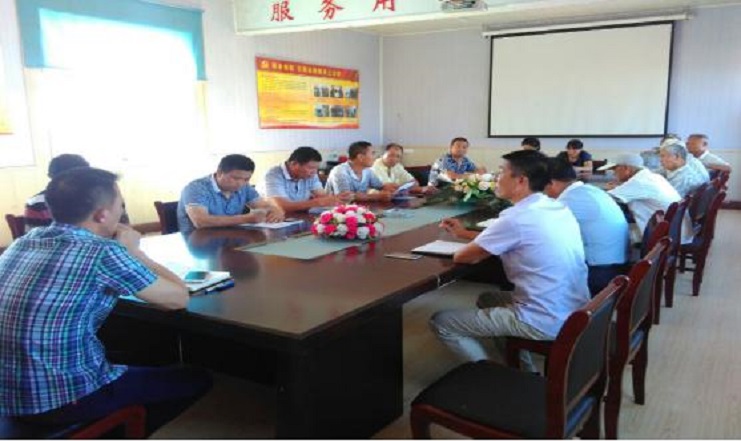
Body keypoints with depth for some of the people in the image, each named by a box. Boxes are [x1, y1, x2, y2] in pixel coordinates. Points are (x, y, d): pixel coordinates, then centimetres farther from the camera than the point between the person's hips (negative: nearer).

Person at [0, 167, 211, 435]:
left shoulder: (24, 241, 2)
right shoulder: (103, 252, -20)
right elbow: (179, 298, -11)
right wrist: (132, 251, 1)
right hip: (62, 400, -8)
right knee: (197, 380, 10)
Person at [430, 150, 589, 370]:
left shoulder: (516, 218, -20)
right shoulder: (558, 208, 6)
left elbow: (462, 258, -10)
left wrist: (467, 244, 12)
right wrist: (465, 234, 25)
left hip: (546, 324, -9)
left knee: (440, 322, -1)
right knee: (487, 300, 31)